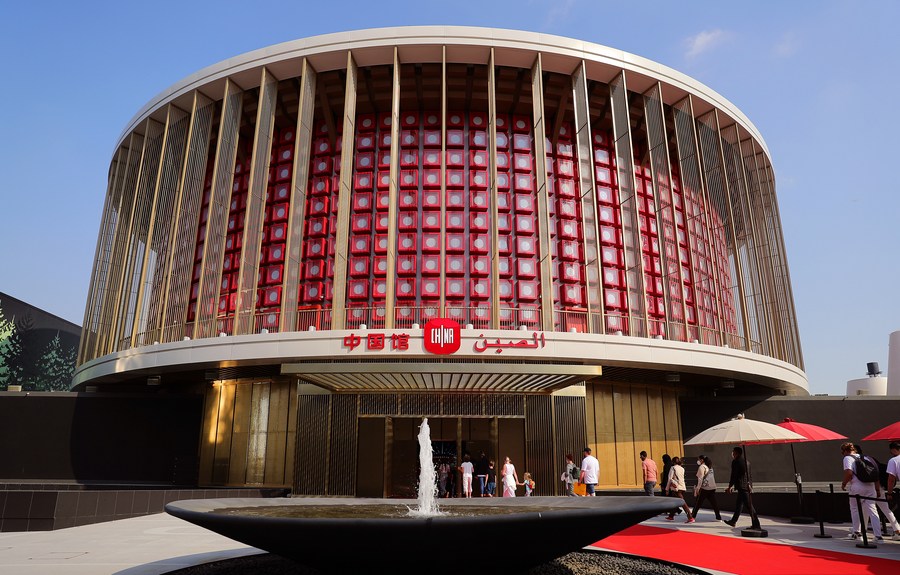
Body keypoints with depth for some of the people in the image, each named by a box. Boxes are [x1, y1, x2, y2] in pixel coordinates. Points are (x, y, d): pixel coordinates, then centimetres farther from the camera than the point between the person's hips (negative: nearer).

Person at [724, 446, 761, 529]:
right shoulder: (747, 462, 15)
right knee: (738, 504, 17)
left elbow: (733, 475, -13)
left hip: (742, 487, -9)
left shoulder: (735, 462, -10)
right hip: (748, 486, 9)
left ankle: (756, 525, -8)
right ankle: (733, 521, 27)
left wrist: (730, 487, -6)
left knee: (749, 506, -7)